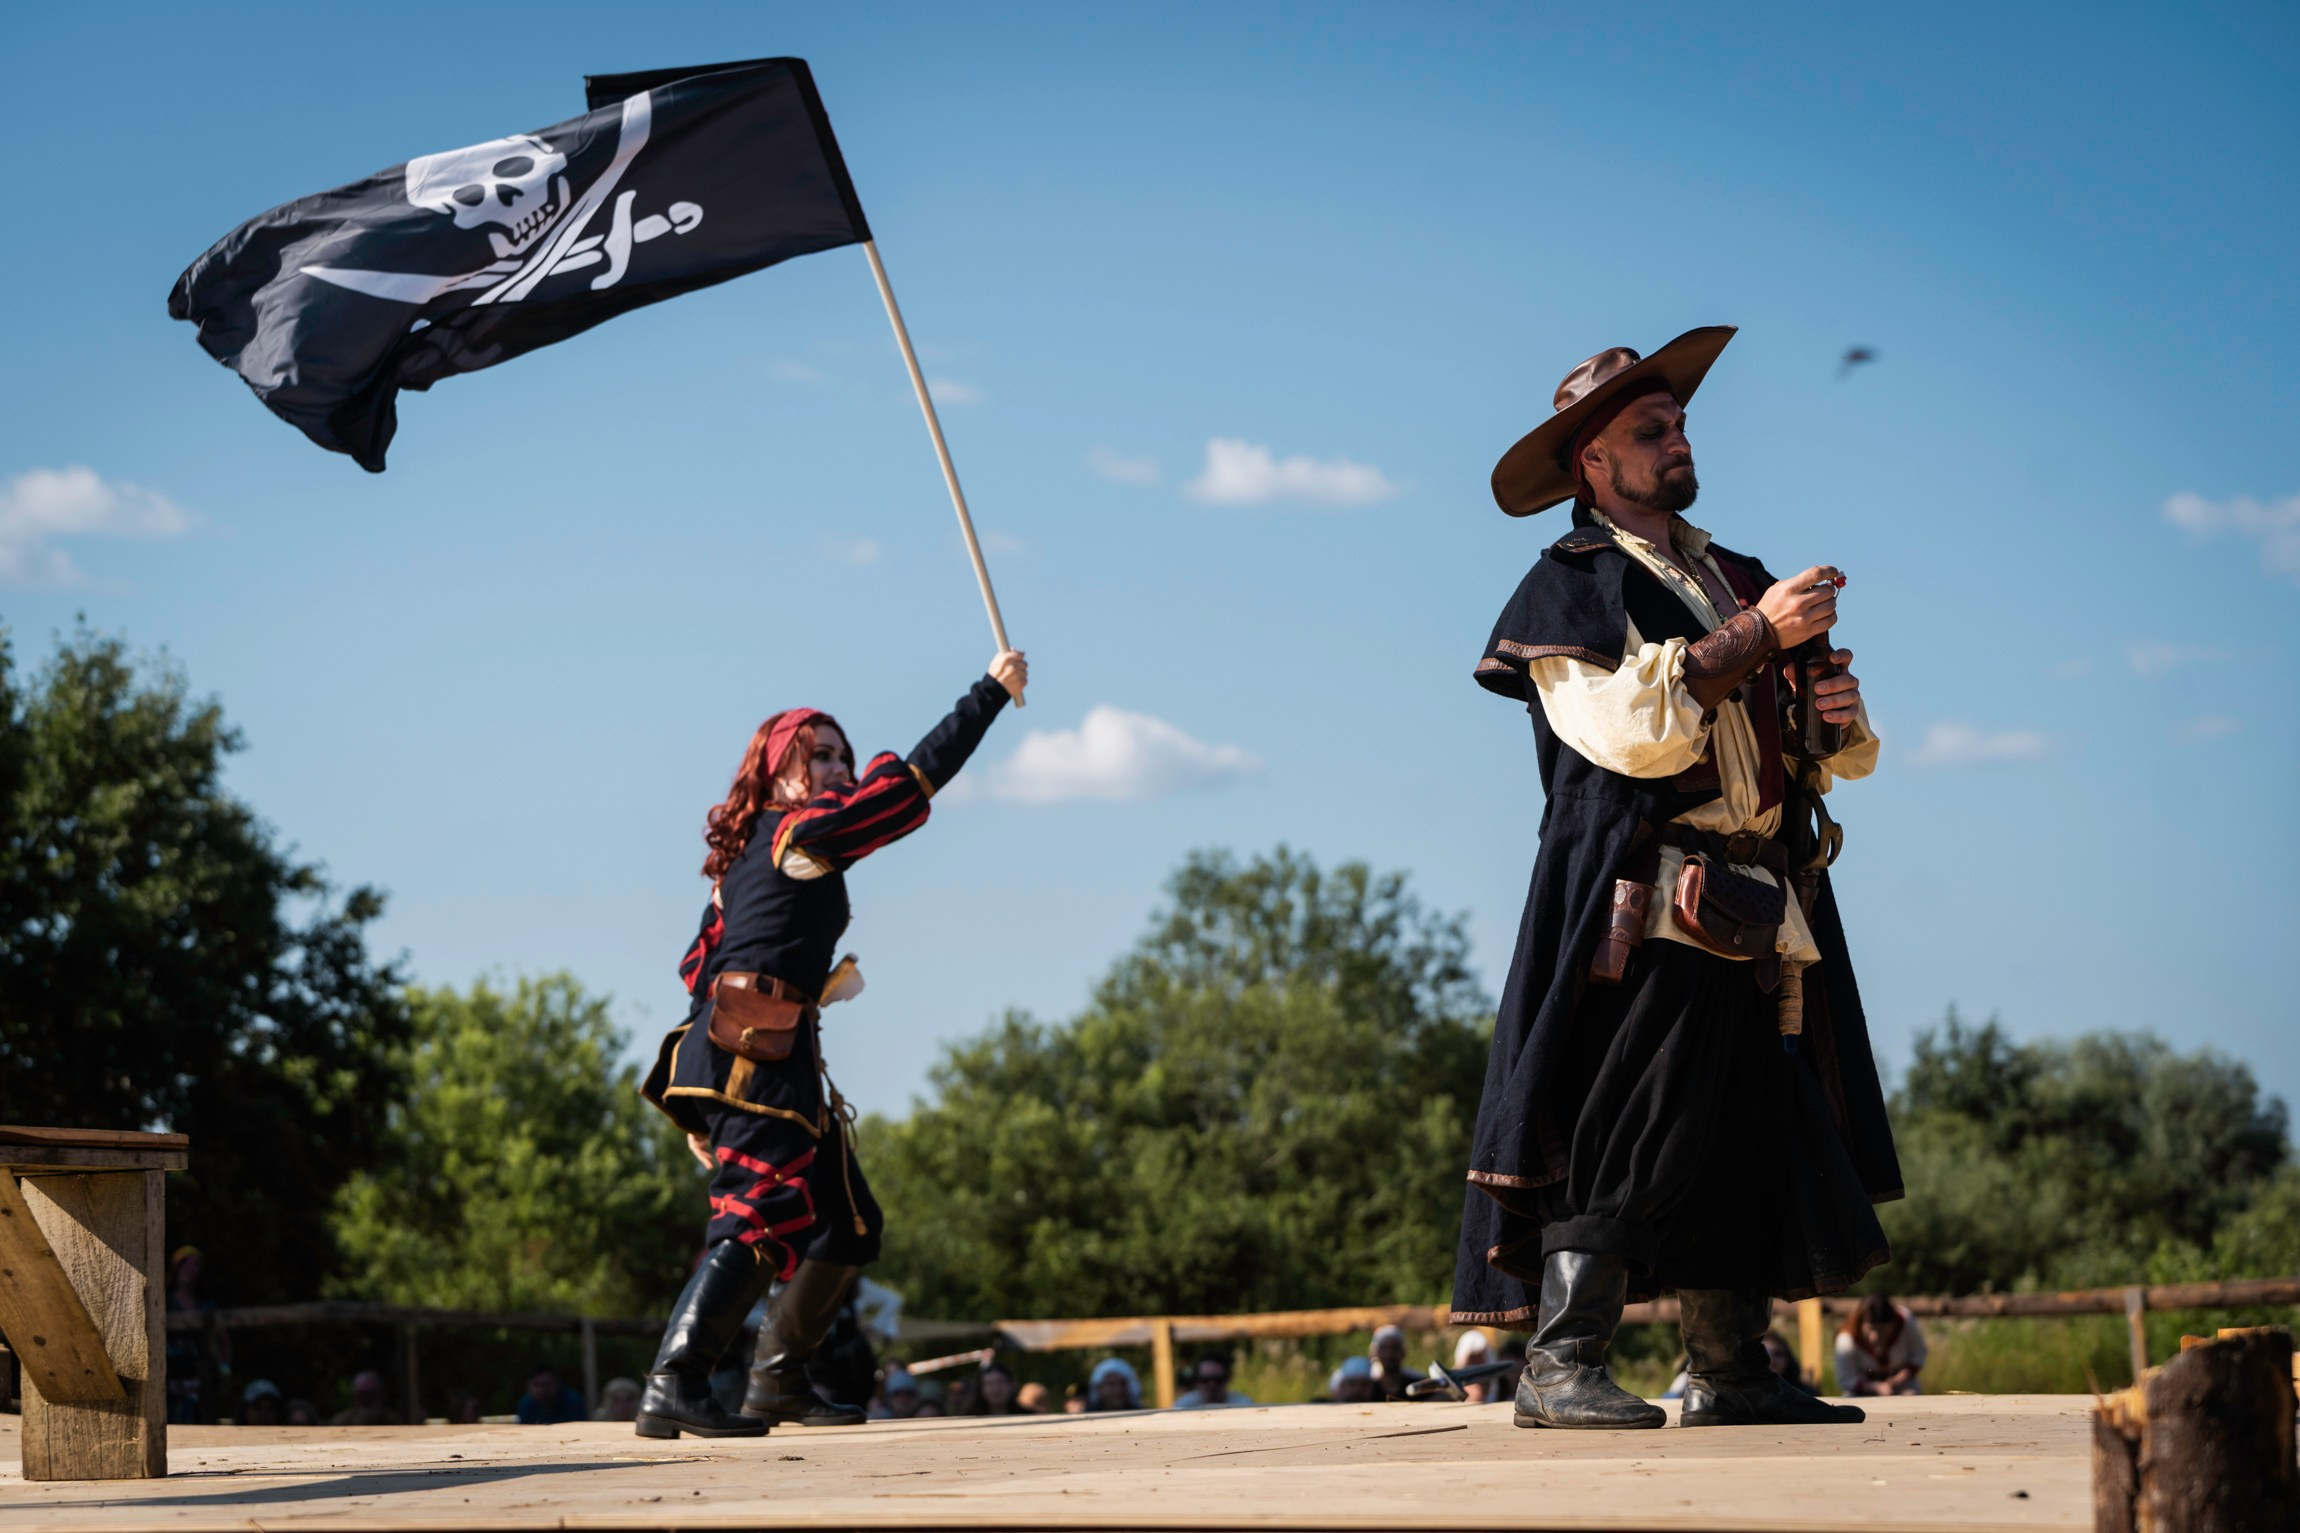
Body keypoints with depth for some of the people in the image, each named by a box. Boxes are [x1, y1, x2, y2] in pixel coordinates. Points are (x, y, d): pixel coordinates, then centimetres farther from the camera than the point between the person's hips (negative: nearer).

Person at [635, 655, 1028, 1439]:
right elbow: (916, 778, -4)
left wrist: (810, 986, 20)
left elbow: (699, 964, 21)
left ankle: (777, 1382, 21)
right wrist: (992, 691, 3)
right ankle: (673, 1389, -27)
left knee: (845, 1226, 15)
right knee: (759, 1218, -19)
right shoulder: (804, 832, -4)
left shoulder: (752, 851, 21)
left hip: (779, 1056, 10)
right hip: (755, 1056, -10)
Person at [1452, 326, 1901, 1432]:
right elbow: (1636, 727, -16)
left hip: (1765, 920, 7)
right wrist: (1758, 635, -14)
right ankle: (1559, 1368, -12)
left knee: (1750, 1137, 6)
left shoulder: (1736, 579, 23)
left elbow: (1835, 758, 25)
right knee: (1623, 1138, -13)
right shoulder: (1570, 590, 1)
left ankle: (1732, 1374, 10)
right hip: (1650, 909, -7)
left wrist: (1837, 717, 1)